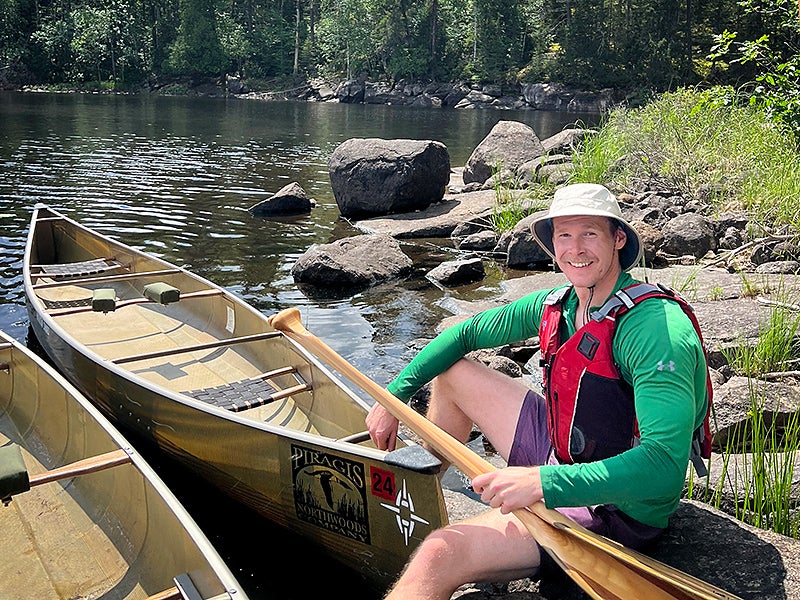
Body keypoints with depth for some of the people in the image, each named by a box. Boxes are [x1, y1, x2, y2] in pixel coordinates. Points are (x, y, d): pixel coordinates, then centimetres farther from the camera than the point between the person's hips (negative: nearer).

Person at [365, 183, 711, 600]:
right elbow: (465, 333, 10)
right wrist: (394, 395, 4)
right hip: (560, 452, 8)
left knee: (437, 557, -29)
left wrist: (542, 483, -43)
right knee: (450, 371, 16)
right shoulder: (557, 304, -2)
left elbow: (665, 467, -36)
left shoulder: (655, 328, -27)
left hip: (612, 508, -8)